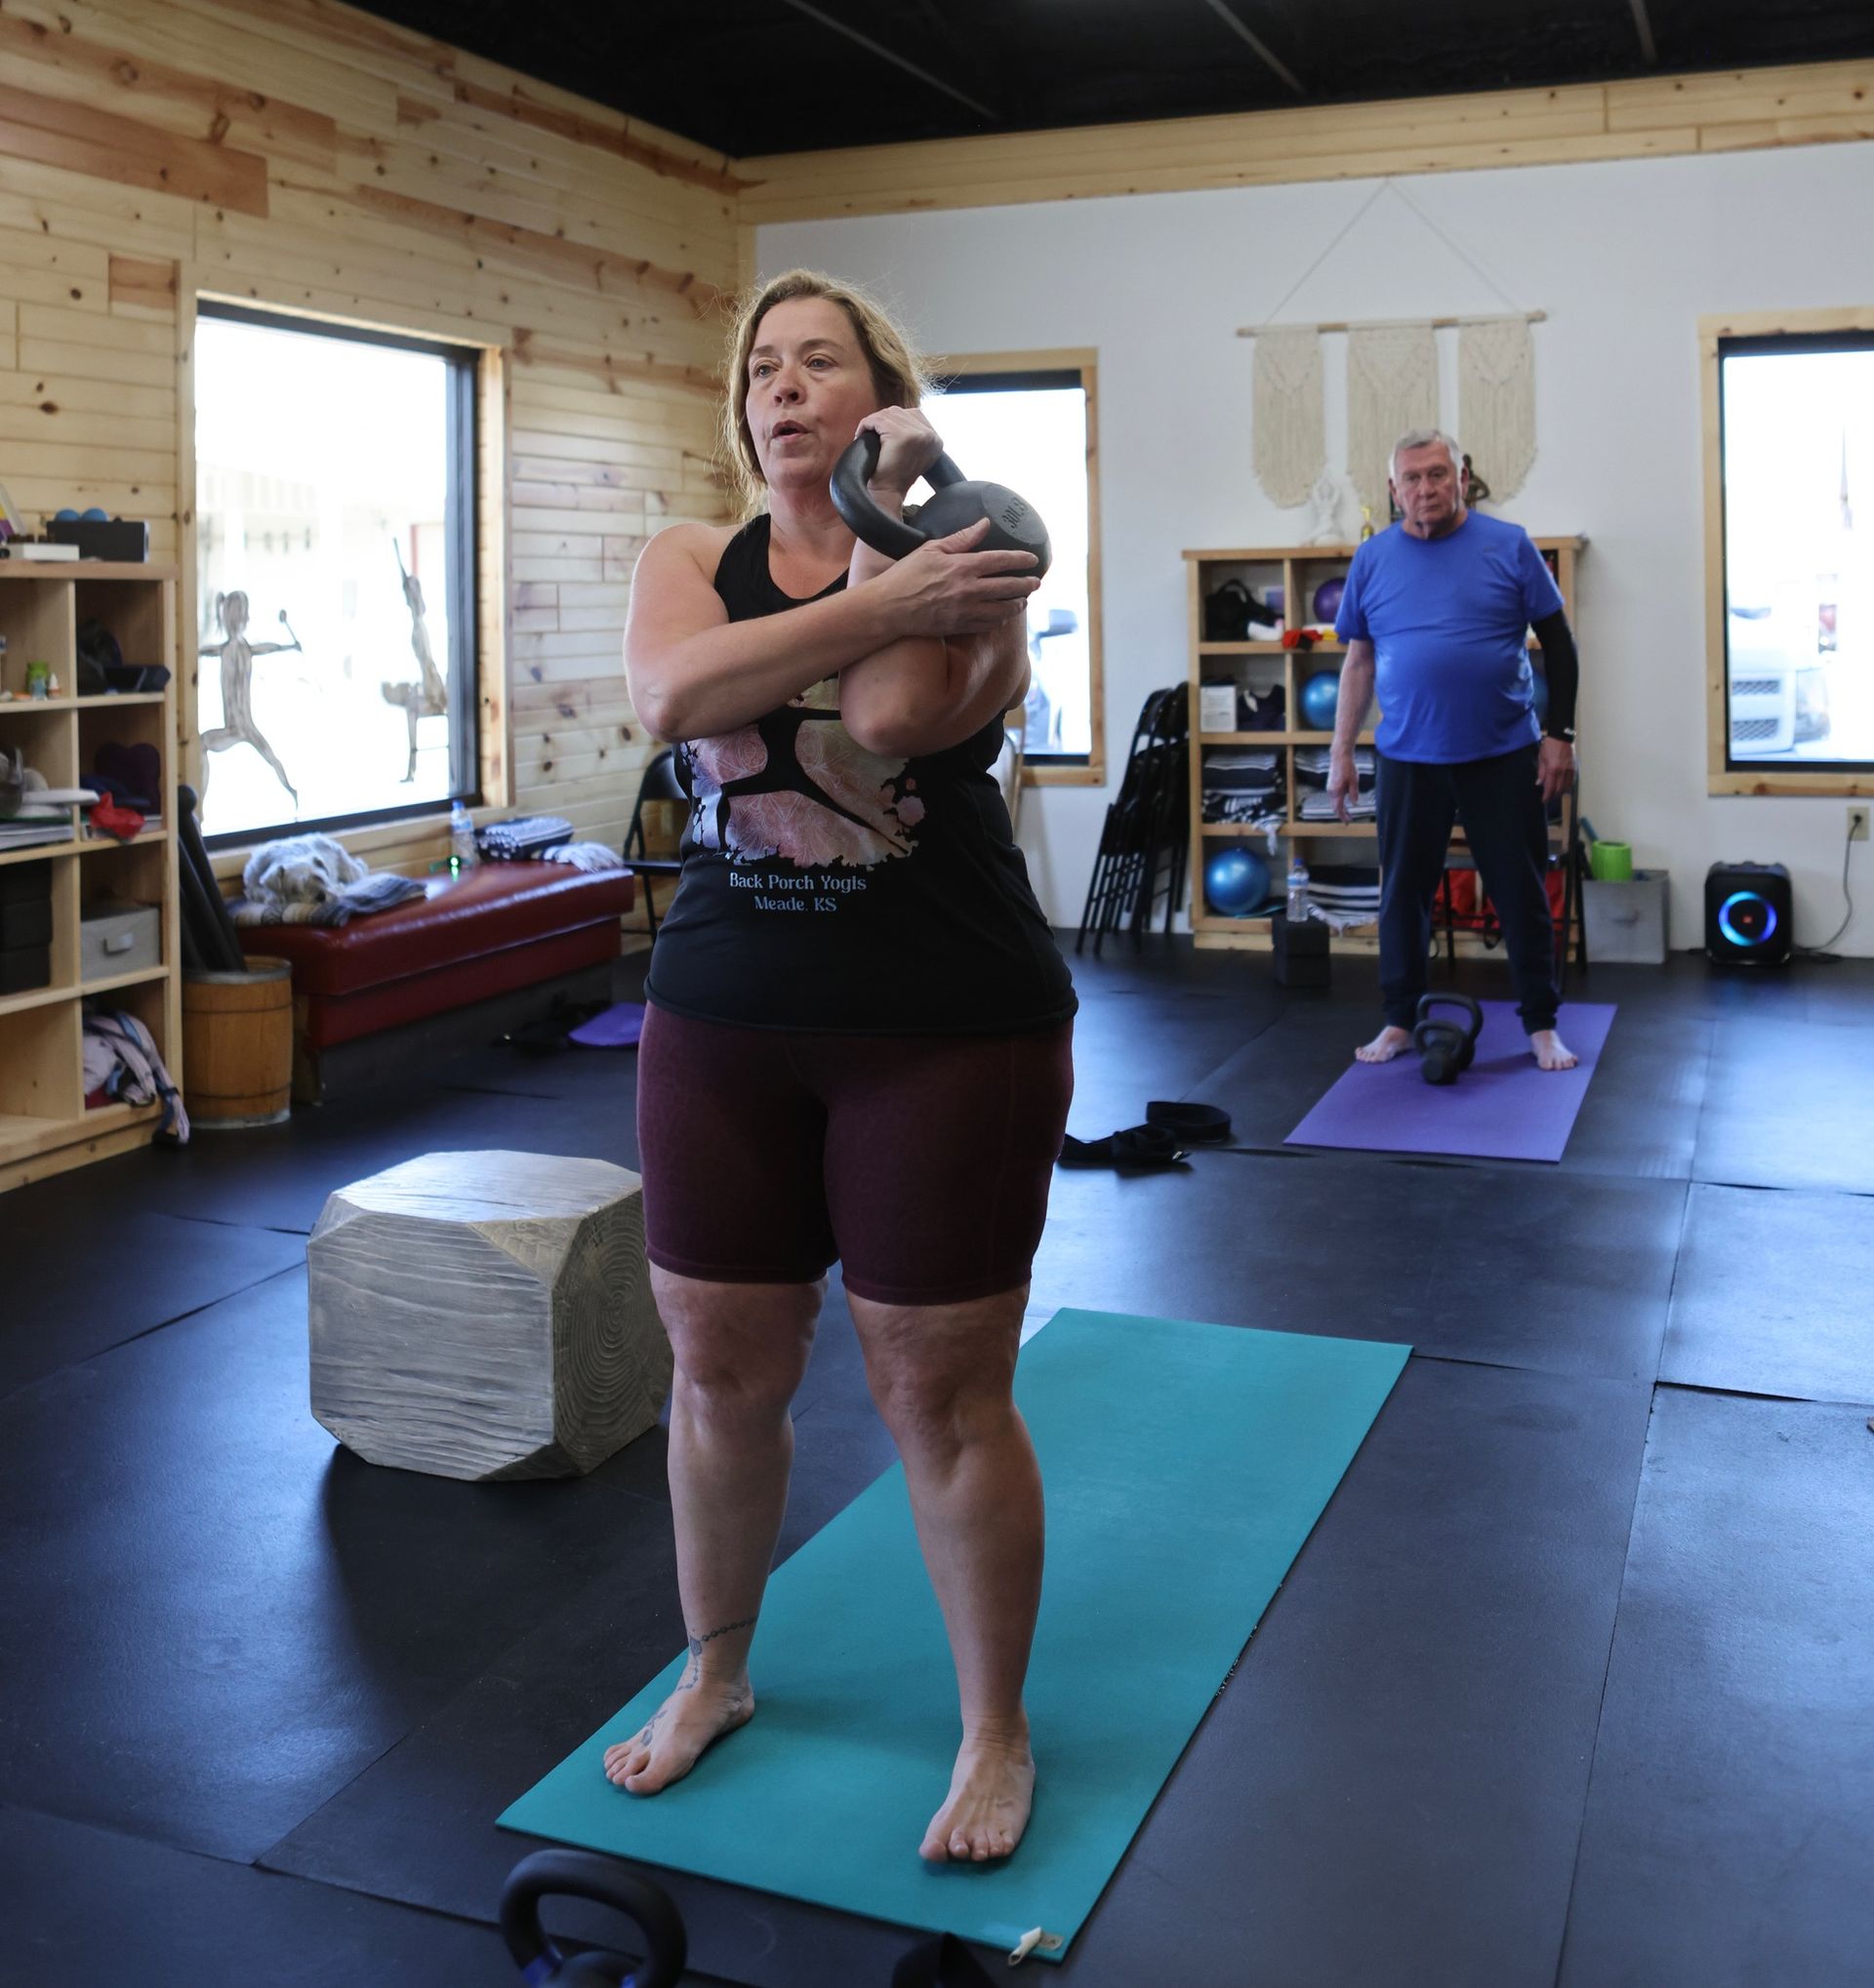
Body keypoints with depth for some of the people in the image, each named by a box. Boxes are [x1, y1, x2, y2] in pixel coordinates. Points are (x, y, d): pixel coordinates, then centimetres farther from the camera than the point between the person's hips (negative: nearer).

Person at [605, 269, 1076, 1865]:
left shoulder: (956, 552, -2)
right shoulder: (692, 561, 7)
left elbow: (889, 719, -22)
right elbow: (672, 695, -16)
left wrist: (879, 521, -13)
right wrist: (881, 601, -21)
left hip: (949, 1022, -4)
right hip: (725, 1017, 4)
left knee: (941, 1390, 3)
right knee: (722, 1372, 13)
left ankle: (997, 1733, 25)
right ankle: (715, 1675, 38)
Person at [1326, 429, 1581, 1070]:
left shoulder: (1508, 546, -1)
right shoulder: (1372, 559, 4)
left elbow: (1558, 644, 2)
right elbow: (1359, 661, 9)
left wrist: (1560, 735, -3)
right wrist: (1340, 753, 6)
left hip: (1505, 755, -1)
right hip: (1409, 759, 2)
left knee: (1522, 892, 5)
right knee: (1403, 892, 9)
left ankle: (1541, 1024, 17)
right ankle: (1399, 1021, 23)